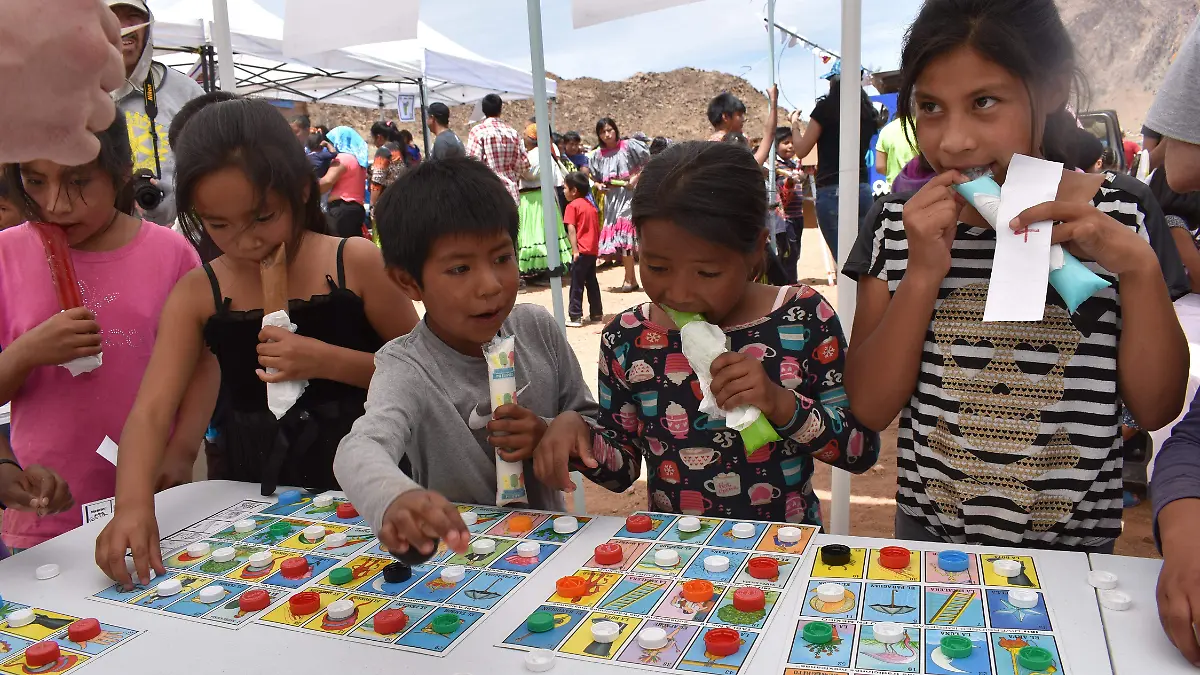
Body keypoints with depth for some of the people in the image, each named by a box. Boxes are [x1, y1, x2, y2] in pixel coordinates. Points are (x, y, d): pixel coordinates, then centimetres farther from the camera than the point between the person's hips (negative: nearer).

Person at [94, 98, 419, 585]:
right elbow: (151, 411, -5)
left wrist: (327, 361, -15)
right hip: (253, 493, 3)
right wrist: (134, 504, -23)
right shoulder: (196, 294, 2)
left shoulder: (355, 263, -5)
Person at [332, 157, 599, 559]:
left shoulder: (538, 329, -3)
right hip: (454, 553, -2)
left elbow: (593, 425, 7)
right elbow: (359, 449, -34)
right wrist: (396, 498, -56)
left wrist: (549, 436, -14)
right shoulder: (407, 370, -15)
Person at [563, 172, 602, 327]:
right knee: (592, 282, 16)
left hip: (581, 251, -7)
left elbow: (571, 229, -16)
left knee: (576, 284, -3)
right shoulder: (591, 205, 14)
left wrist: (575, 250, -19)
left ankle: (575, 317, -3)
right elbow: (597, 229, 15)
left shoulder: (572, 205, -7)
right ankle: (597, 313, 20)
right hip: (593, 250, 7)